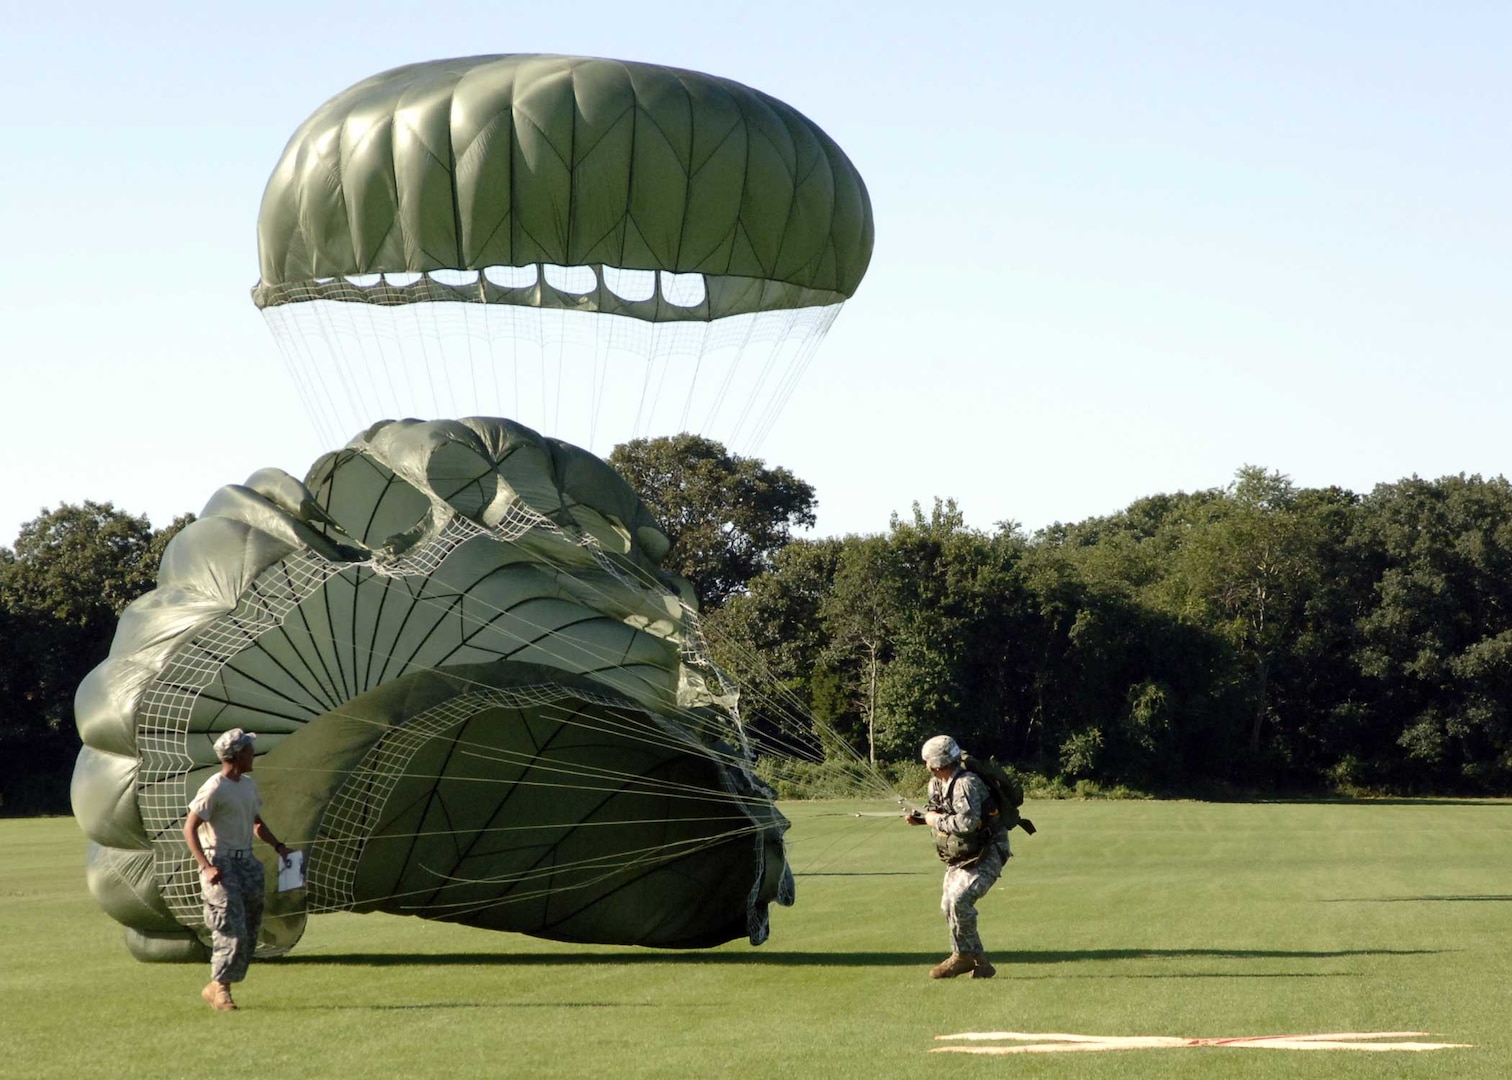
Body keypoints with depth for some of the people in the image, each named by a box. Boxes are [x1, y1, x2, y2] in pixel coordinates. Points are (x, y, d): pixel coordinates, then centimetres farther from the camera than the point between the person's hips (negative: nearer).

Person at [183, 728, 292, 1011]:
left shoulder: (249, 785, 13)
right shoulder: (215, 789, -13)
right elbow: (189, 828, -15)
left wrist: (278, 846, 10)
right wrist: (206, 867, -25)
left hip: (246, 862, 8)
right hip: (220, 864, -8)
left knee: (249, 931, 6)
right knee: (232, 930, -14)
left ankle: (217, 987, 12)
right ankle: (219, 986, -5)